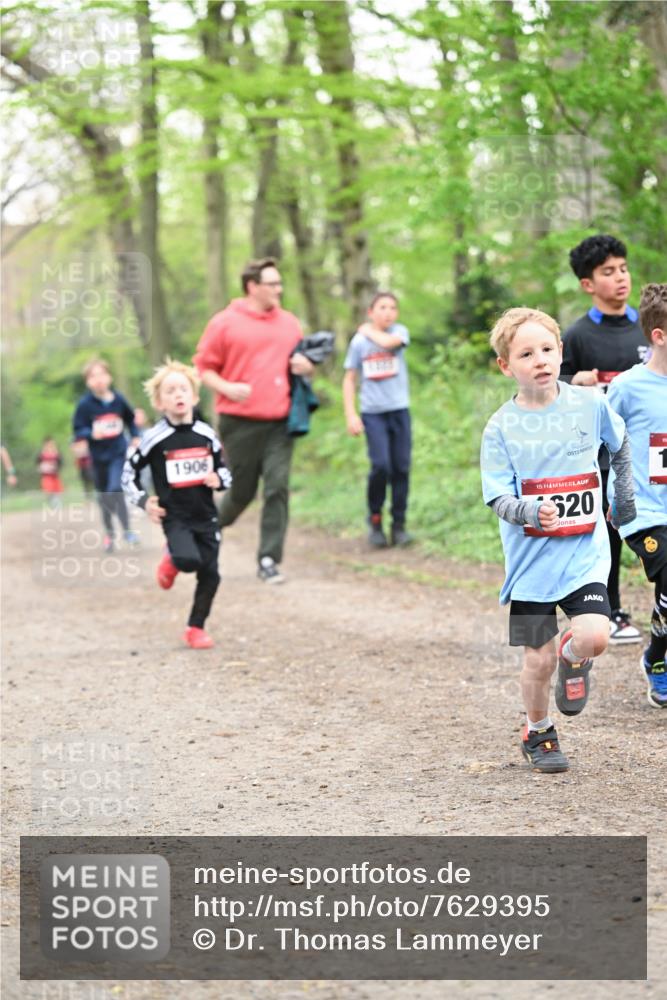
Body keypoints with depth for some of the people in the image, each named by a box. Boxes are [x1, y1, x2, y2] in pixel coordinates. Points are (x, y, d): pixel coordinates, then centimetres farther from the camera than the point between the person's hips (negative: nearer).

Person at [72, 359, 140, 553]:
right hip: (99, 456, 1)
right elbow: (78, 430, -8)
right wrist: (91, 434, -26)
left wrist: (135, 437, 6)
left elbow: (130, 419, 15)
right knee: (104, 498, 11)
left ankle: (127, 531, -6)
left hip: (119, 453, -1)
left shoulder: (118, 400, -3)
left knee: (115, 491, -17)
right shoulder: (85, 404, -10)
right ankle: (109, 533, 30)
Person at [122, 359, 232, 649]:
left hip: (205, 515, 4)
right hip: (174, 516, -4)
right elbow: (129, 473, 2)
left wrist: (218, 480, -6)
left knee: (210, 574, 4)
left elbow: (223, 468, 17)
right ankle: (172, 560, 10)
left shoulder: (206, 435, 3)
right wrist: (144, 502, -11)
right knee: (189, 560, -28)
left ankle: (196, 628, 21)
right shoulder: (155, 439, -7)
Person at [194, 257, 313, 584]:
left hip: (279, 422, 3)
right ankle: (213, 527, 36)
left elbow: (301, 362, 24)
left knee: (278, 487, -7)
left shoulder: (289, 323, 12)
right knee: (242, 489, 6)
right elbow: (203, 368, 1)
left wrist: (305, 367, 1)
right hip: (240, 422, -3)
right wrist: (227, 388, -15)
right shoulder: (225, 323, -2)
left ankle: (269, 560, -4)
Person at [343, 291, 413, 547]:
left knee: (401, 468, 0)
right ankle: (375, 521, 4)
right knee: (380, 466, -13)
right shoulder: (359, 342, 3)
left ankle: (399, 525, 8)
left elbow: (388, 342, -20)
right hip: (372, 411, -1)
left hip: (399, 410, 1)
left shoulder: (399, 331, 3)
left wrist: (369, 331, -1)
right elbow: (349, 379, 7)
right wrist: (350, 415, -1)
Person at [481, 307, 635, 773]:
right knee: (539, 658, 2)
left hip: (585, 552, 1)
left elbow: (620, 445, 19)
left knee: (594, 635, -19)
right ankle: (538, 733, 30)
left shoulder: (590, 404, -2)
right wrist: (529, 512, -29)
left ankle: (573, 658, 19)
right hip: (531, 559, -1)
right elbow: (498, 498, -10)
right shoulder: (501, 427, -8)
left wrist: (625, 495, 21)